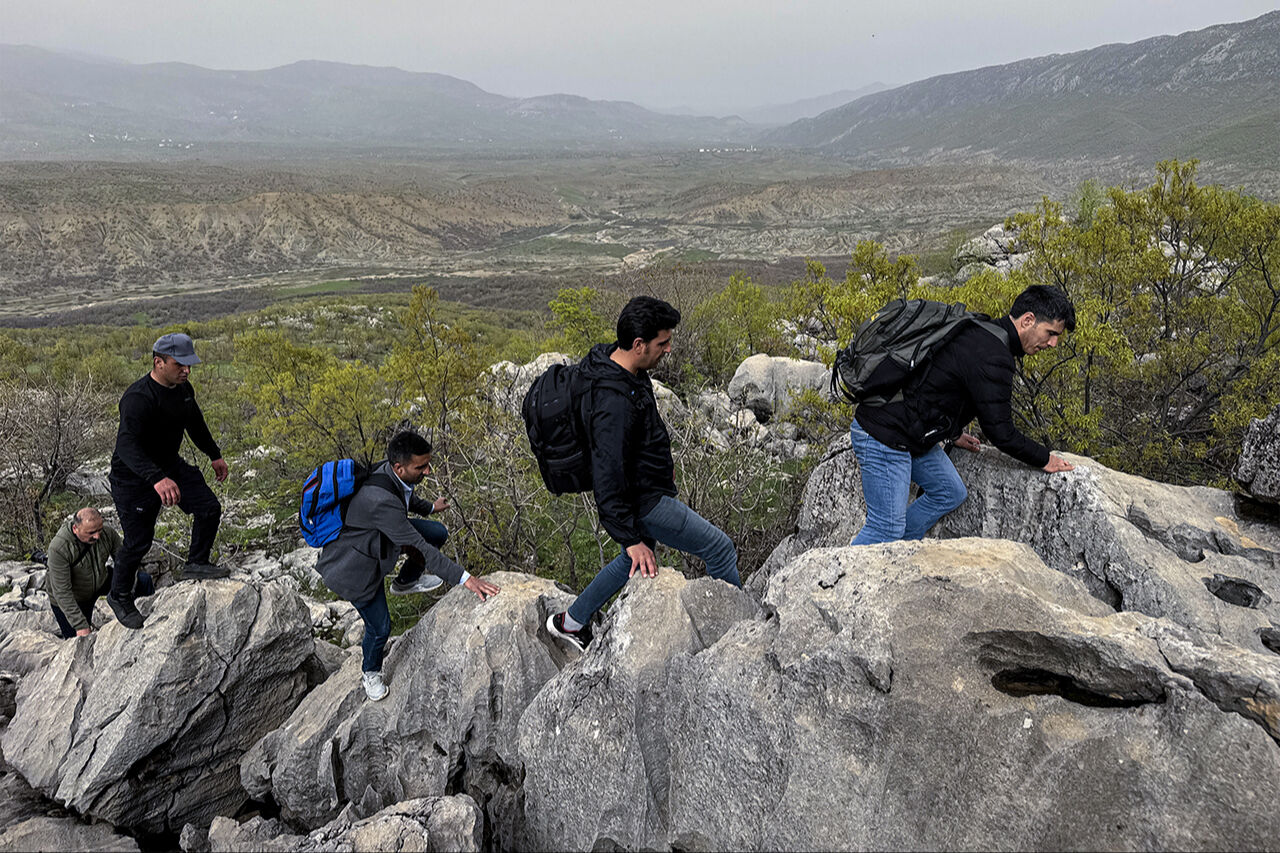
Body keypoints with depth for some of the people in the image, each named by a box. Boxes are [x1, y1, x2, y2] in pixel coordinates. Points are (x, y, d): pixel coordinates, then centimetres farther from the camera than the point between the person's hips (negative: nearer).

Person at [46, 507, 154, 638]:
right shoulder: (59, 548, -33)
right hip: (74, 598, -4)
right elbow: (62, 592, -32)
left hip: (101, 582, 4)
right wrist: (80, 626, -34)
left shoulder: (108, 534, -21)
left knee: (143, 580, -9)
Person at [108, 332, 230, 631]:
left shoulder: (183, 389, -3)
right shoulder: (138, 398, -30)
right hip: (133, 478, -7)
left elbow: (195, 424, 17)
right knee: (138, 541, -1)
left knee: (209, 508, -3)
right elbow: (127, 445, -43)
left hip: (169, 466, 7)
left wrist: (215, 455, 26)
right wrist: (156, 479, -57)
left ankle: (196, 563, 18)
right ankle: (119, 596, 23)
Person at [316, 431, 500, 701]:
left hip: (381, 537, 8)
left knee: (438, 533, 3)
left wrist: (429, 507, 30)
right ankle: (370, 672, 37)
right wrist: (464, 578, -35)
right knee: (380, 627, 4)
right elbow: (419, 548, -37)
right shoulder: (381, 500, -41)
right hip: (356, 564, -8)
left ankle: (405, 582, 28)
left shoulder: (392, 472, -14)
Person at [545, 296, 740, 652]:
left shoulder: (614, 361, -2)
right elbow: (607, 477, -31)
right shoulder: (613, 401, -33)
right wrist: (631, 538, -27)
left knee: (633, 561, 27)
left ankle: (570, 622, 39)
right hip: (643, 500, -10)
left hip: (645, 485, 10)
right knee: (720, 549, 0)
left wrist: (661, 460, 28)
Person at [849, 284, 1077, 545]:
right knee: (886, 528, -6)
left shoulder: (981, 332, 10)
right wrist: (1045, 459, -2)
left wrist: (952, 432, 28)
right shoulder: (992, 357, -21)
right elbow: (999, 431, -17)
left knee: (950, 493, 19)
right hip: (884, 437, -11)